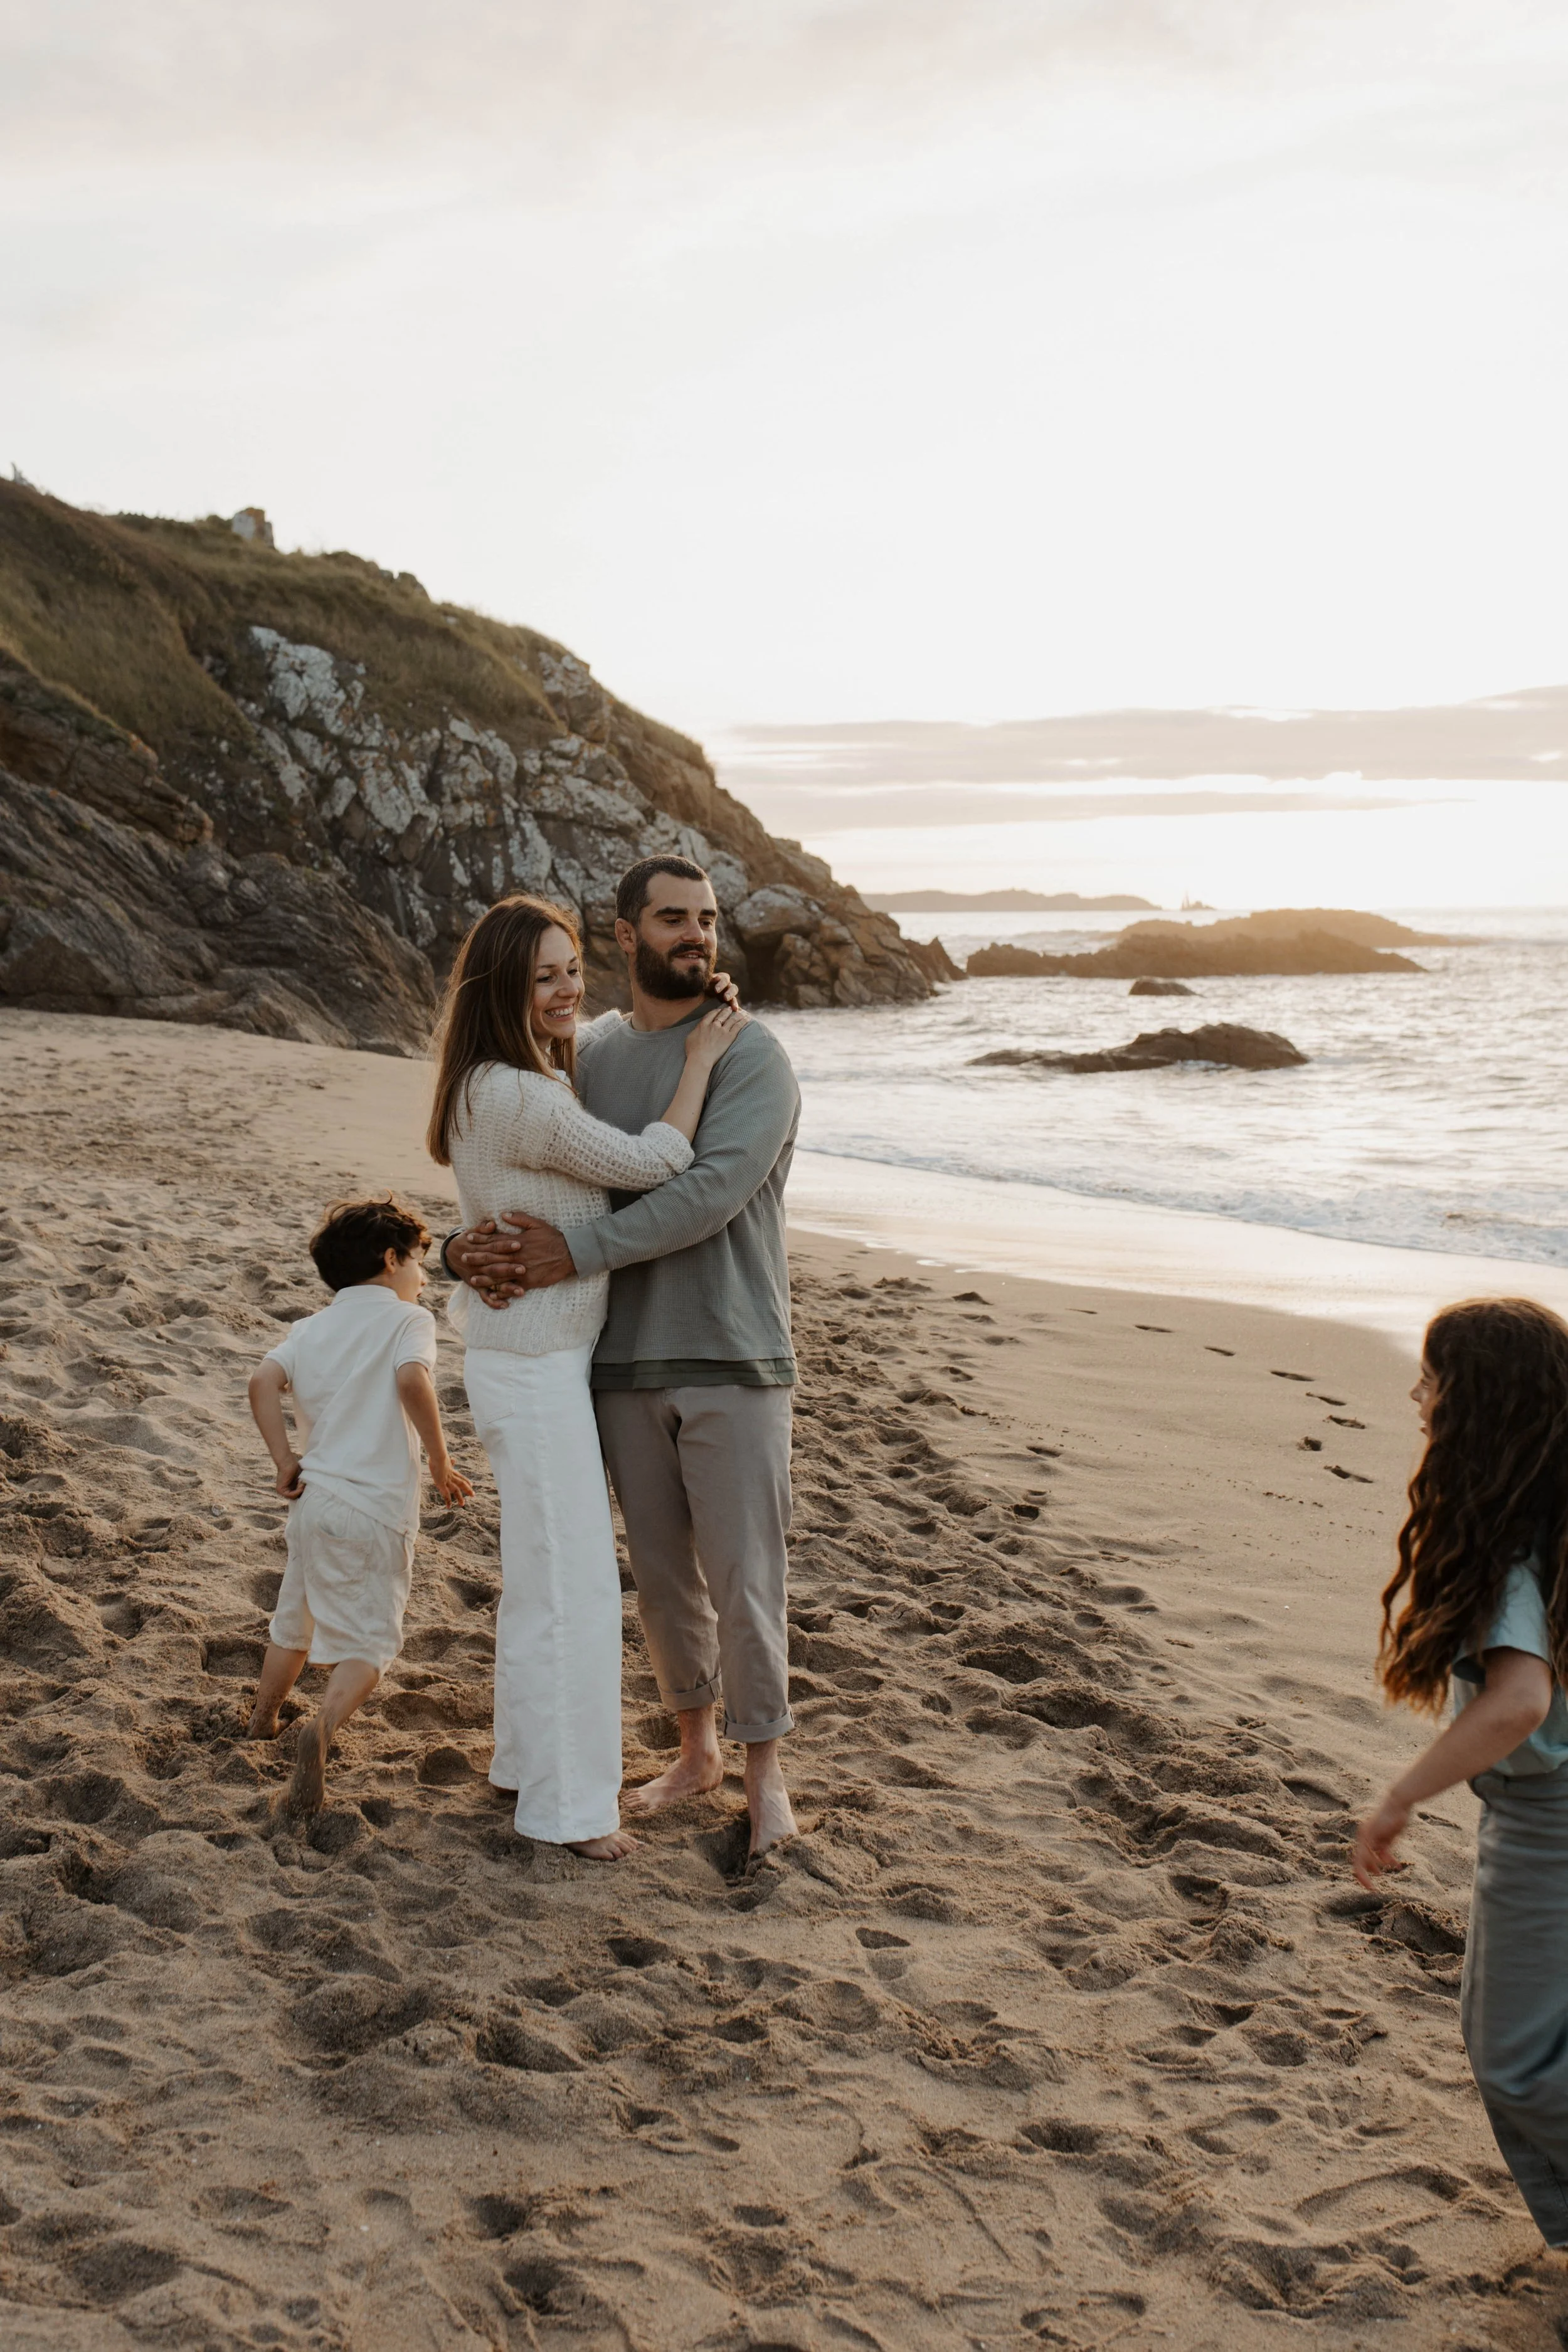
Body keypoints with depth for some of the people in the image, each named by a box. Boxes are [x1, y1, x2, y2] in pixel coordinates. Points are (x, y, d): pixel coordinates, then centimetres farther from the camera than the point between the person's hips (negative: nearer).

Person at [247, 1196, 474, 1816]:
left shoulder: (311, 1327, 15)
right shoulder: (406, 1318, -2)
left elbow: (264, 1381, -1)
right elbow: (412, 1378, -21)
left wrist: (285, 1460, 3)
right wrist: (440, 1461, -13)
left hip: (313, 1497, 6)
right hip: (375, 1507, -6)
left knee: (296, 1621, 25)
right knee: (369, 1638, -2)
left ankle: (261, 1726, 39)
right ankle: (324, 1726, -25)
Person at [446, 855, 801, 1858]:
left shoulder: (754, 1056, -8)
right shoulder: (585, 1058, 8)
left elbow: (710, 1193, -21)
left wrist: (579, 1252, -24)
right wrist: (470, 1248, -12)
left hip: (733, 1363, -4)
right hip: (625, 1362, 5)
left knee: (744, 1579, 0)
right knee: (662, 1576, 14)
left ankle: (764, 1772, 18)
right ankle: (697, 1749, 33)